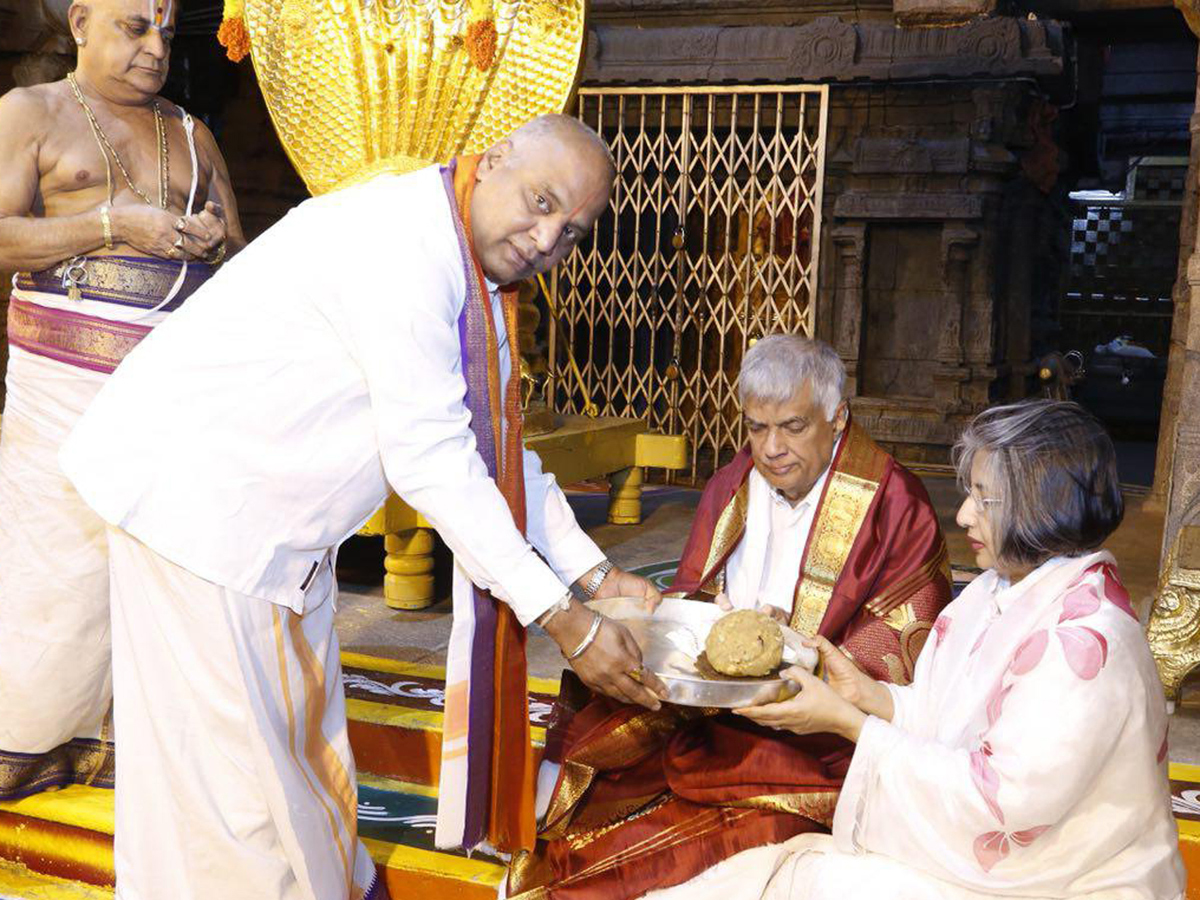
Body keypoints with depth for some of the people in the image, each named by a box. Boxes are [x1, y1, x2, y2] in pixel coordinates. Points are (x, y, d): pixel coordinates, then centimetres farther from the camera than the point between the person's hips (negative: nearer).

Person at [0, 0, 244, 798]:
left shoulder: (192, 135, 18)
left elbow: (241, 263, 21)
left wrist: (217, 241, -2)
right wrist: (113, 223, -15)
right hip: (69, 379, -3)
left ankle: (116, 734, 12)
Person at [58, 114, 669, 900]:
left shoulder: (475, 270, 6)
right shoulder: (401, 244, -26)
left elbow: (496, 444, 10)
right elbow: (426, 457, -28)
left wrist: (595, 574, 4)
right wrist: (560, 616, -24)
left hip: (281, 524, 10)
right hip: (194, 493, -10)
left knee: (306, 735, 19)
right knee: (228, 755, 0)